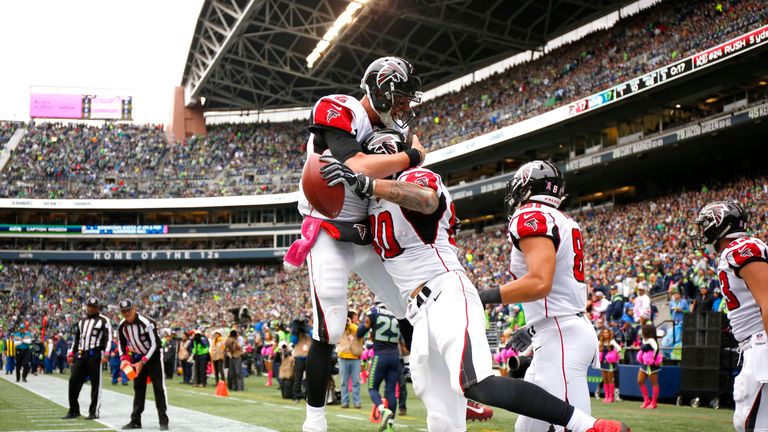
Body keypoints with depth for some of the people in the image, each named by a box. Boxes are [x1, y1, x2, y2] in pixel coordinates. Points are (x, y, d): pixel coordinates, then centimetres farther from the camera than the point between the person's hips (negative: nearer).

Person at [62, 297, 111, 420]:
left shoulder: (103, 320, 1)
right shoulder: (81, 320, 20)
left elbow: (108, 337, -6)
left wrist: (106, 353, -17)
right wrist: (71, 354, 19)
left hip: (94, 354, -6)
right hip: (80, 355, 6)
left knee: (95, 383, -2)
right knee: (73, 381, 4)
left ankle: (94, 412, 4)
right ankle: (73, 411, 15)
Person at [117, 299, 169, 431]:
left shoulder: (146, 323, -25)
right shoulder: (122, 326, -6)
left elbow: (154, 345, -22)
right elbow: (122, 344, 10)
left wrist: (142, 363, -22)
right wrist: (124, 359, -6)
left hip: (153, 357, -6)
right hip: (138, 358, 6)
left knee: (159, 388, -9)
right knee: (138, 389, 8)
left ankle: (163, 421, -8)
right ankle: (135, 421, 13)